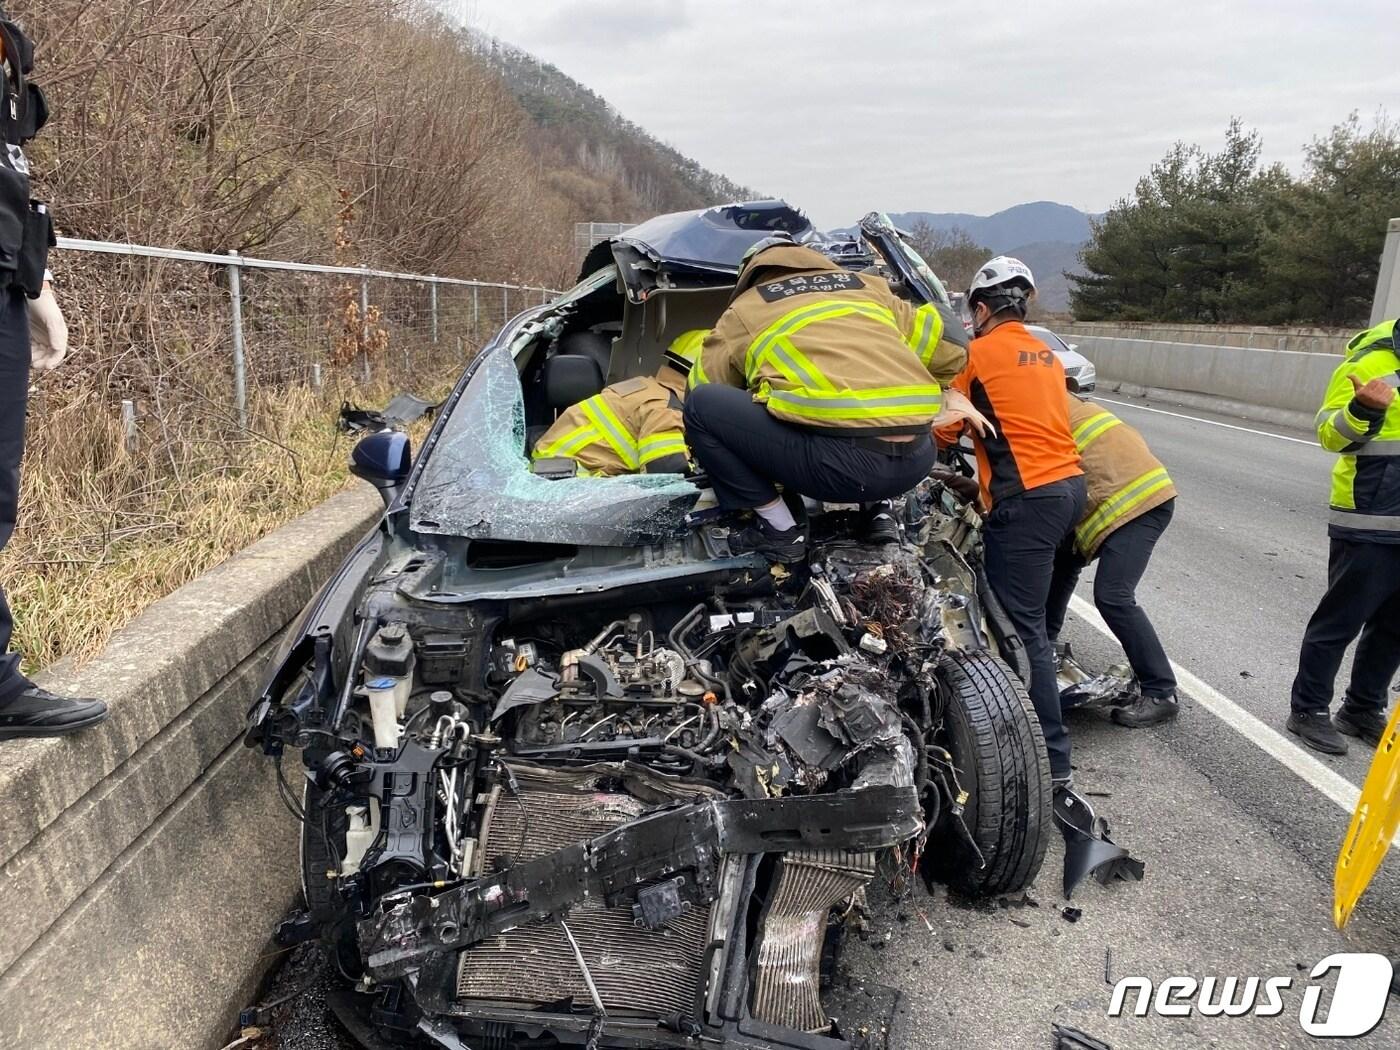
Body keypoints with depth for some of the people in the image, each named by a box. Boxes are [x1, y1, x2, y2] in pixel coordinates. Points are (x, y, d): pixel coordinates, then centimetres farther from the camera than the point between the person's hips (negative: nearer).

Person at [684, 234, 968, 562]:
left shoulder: (744, 309, 19)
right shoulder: (868, 285, 28)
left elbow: (705, 386, 28)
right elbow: (951, 344, 27)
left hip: (840, 461, -6)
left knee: (701, 403, 9)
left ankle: (780, 532, 8)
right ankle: (876, 507, 22)